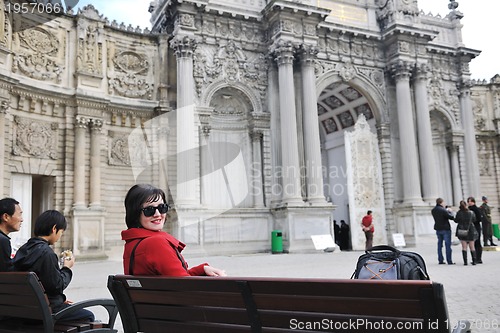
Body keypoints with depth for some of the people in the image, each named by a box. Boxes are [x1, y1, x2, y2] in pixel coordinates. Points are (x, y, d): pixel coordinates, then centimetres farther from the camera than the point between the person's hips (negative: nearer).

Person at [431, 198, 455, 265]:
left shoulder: (433, 210, 4)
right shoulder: (443, 210, -19)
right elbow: (452, 217, -15)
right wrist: (449, 211, 3)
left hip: (438, 229, 7)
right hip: (445, 229, -7)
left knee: (439, 245, 12)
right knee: (448, 245, -1)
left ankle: (440, 260, 13)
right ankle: (449, 261, 0)